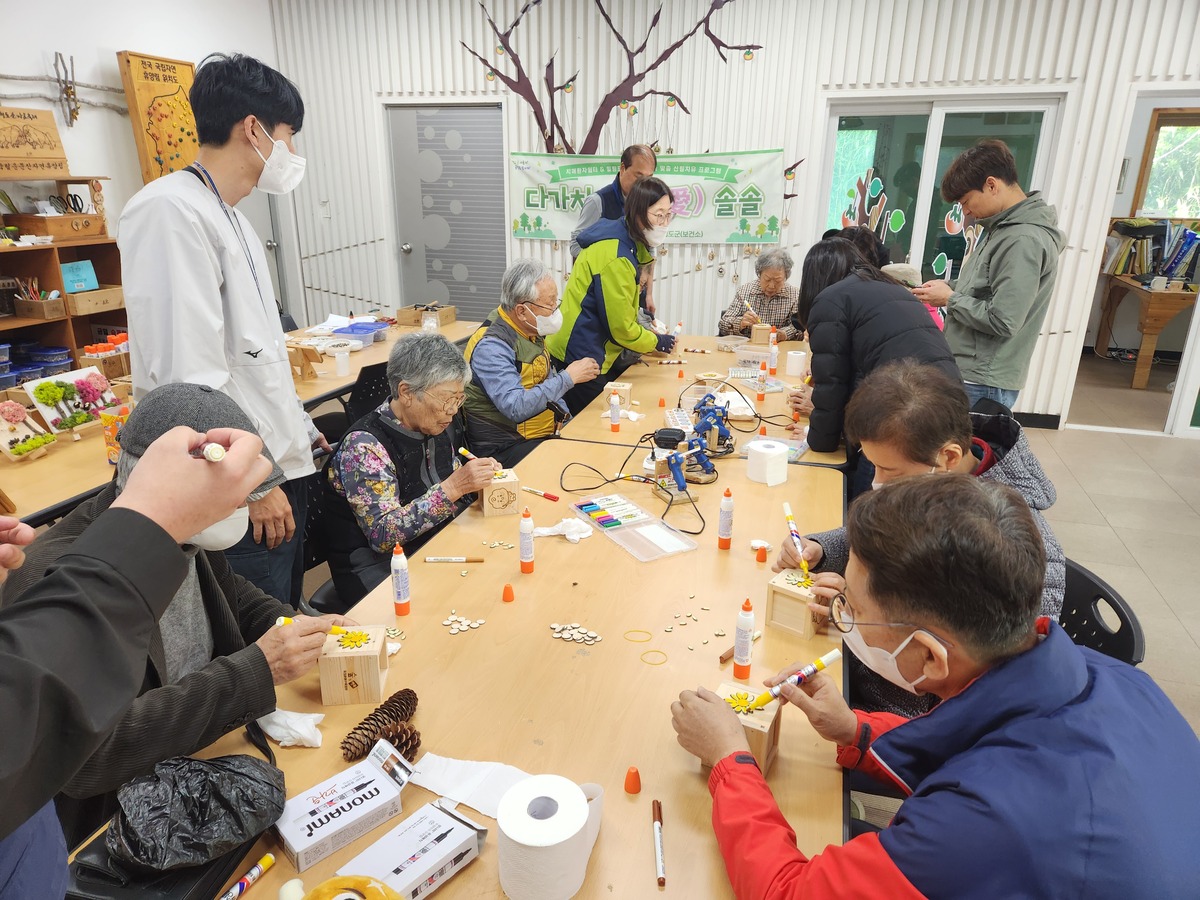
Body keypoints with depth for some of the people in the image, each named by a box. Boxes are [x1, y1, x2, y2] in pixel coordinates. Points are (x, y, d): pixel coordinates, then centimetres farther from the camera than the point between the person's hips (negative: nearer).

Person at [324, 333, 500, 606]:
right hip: (376, 567, -7)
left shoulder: (438, 426, 1)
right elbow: (383, 534, -23)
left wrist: (474, 479, -6)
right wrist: (453, 488, -29)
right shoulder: (364, 445, -19)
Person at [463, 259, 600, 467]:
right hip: (505, 448, -8)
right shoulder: (490, 346, -19)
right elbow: (516, 407, -29)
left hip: (546, 434, 8)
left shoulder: (531, 330, 8)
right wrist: (568, 378, -23)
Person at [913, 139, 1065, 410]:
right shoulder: (1005, 227, 11)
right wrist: (950, 287, 4)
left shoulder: (1024, 241, -20)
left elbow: (1002, 321, -24)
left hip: (984, 383, -9)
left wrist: (950, 299, -12)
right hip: (968, 371, 9)